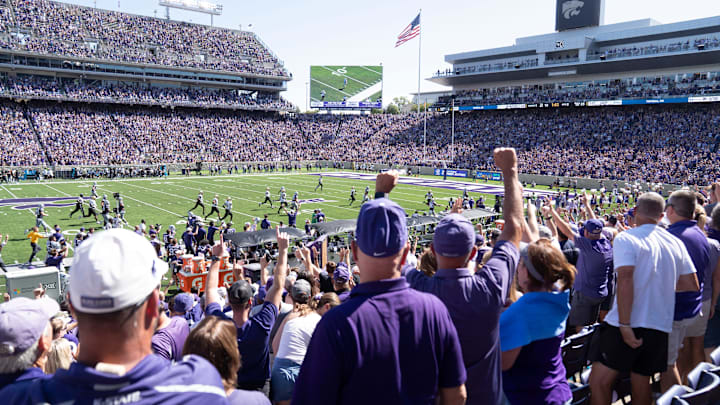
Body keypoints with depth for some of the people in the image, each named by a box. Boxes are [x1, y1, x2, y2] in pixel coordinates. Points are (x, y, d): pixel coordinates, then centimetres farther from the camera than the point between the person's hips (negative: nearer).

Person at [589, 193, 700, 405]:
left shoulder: (625, 238, -10)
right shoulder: (676, 243, 8)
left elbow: (625, 280, -23)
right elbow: (692, 286, 12)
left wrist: (624, 325, -21)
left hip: (628, 325, -6)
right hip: (660, 326, 7)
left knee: (598, 381, 0)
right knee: (642, 384, 17)